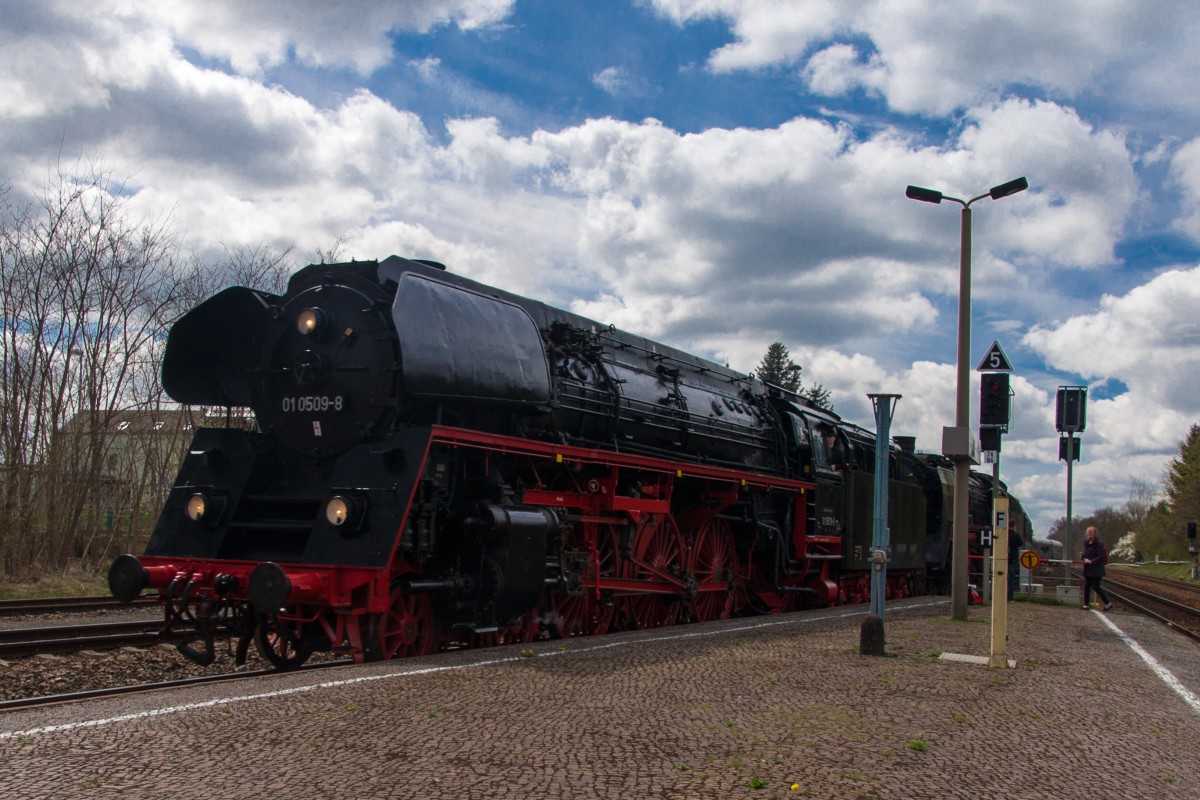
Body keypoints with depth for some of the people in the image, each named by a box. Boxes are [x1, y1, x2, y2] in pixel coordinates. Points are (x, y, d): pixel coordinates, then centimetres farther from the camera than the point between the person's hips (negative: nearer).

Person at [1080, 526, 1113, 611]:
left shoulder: (1098, 544, -12)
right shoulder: (1086, 543, 11)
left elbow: (1101, 556, -15)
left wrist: (1091, 561, -21)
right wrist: (1085, 558, 0)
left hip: (1096, 570, -7)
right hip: (1088, 569, 7)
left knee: (1096, 587, -5)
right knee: (1087, 586, 5)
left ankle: (1108, 604, 10)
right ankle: (1086, 604, 11)